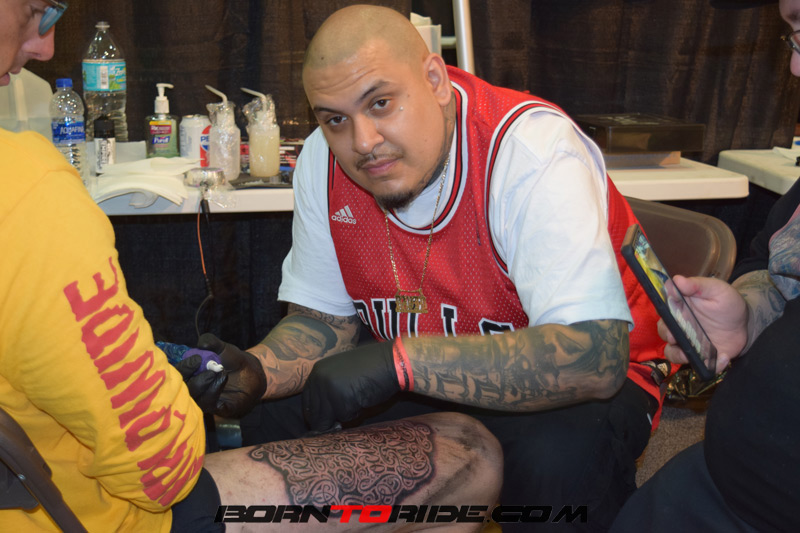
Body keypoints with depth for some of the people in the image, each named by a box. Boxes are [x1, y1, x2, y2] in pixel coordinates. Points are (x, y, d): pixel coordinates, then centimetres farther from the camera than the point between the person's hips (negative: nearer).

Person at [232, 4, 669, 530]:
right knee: (267, 419, -9)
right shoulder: (323, 161, -9)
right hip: (427, 387, 5)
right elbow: (325, 321, 1)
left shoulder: (531, 148, -28)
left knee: (561, 459, -37)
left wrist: (399, 360, -41)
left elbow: (594, 358, -37)